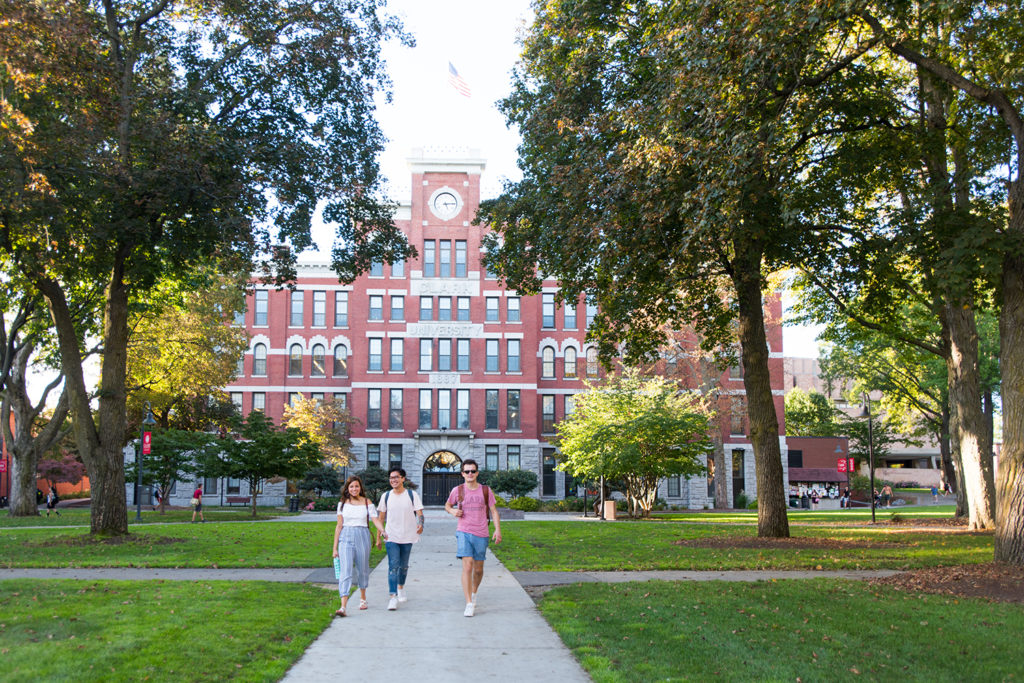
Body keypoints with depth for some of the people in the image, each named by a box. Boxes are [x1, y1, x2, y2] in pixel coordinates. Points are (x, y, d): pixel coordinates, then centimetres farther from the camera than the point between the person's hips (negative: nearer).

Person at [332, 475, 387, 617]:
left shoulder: (367, 502, 3)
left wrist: (382, 531, -28)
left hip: (362, 537, 0)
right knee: (346, 571, -11)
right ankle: (343, 607, -18)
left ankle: (363, 597, 38)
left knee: (362, 569, 13)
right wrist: (335, 547, 7)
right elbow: (339, 525, 8)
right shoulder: (342, 503, 6)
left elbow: (375, 519, -8)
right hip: (346, 538, 0)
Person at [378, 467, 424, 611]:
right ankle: (392, 596, -16)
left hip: (407, 536, 0)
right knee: (393, 565, -12)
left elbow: (419, 513, -6)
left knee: (403, 566, 13)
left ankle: (401, 588, 38)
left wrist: (420, 525, -27)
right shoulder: (386, 496, 4)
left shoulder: (412, 495, -1)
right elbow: (381, 517, 11)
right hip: (391, 536, 0)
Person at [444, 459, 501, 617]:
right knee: (467, 567, -14)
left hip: (481, 534, 2)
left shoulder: (485, 491, 4)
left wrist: (498, 530, -5)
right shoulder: (457, 490, 2)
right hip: (464, 533, -2)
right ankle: (469, 604, -13)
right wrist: (453, 511, -4)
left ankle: (474, 594, 38)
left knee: (478, 569, 10)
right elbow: (447, 505, 19)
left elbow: (494, 511, 6)